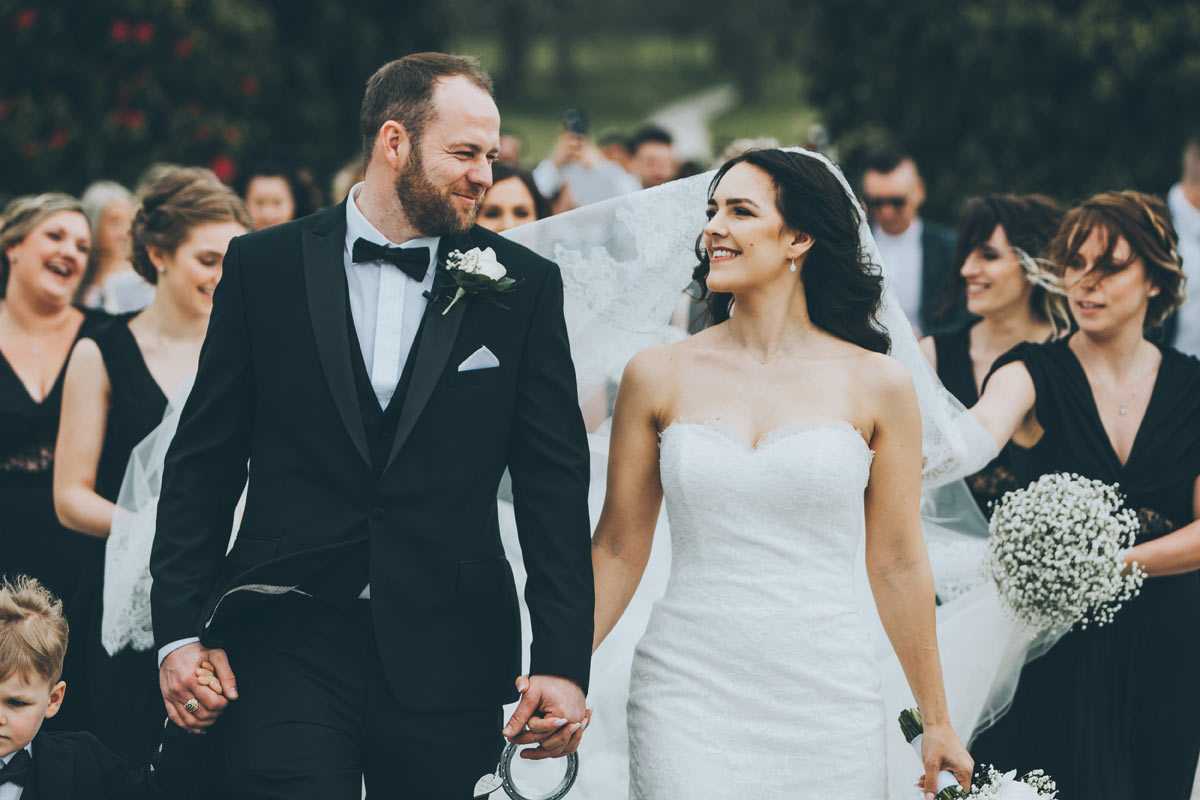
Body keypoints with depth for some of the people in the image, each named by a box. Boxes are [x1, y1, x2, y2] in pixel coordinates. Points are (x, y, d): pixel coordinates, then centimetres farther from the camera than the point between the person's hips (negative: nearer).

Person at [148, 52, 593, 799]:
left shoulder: (525, 285, 5)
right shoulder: (265, 267, 4)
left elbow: (555, 485, 3)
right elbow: (204, 462, 6)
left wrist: (563, 660, -3)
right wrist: (181, 629, -1)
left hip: (450, 660, 1)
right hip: (289, 641, -1)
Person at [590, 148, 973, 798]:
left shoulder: (876, 384, 1)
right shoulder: (658, 376, 3)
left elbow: (899, 565, 6)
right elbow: (618, 550, 8)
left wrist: (937, 724, 8)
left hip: (829, 707, 0)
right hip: (688, 703, 0)